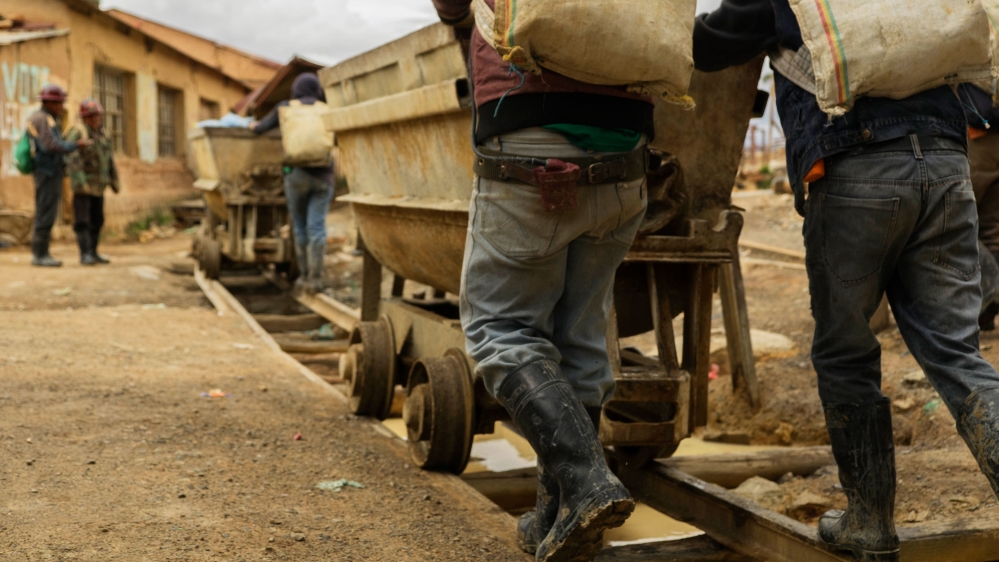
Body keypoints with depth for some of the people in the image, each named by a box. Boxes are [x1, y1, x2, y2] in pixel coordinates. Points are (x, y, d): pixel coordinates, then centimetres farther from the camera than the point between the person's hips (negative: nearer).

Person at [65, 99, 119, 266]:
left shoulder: (103, 135, 10)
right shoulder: (78, 133, -13)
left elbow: (110, 160, 14)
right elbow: (72, 159, -22)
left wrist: (115, 182, 11)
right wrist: (80, 182, -29)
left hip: (98, 186, 7)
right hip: (83, 185, -7)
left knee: (96, 221, 8)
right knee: (82, 220, -10)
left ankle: (93, 253, 14)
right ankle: (85, 255, -12)